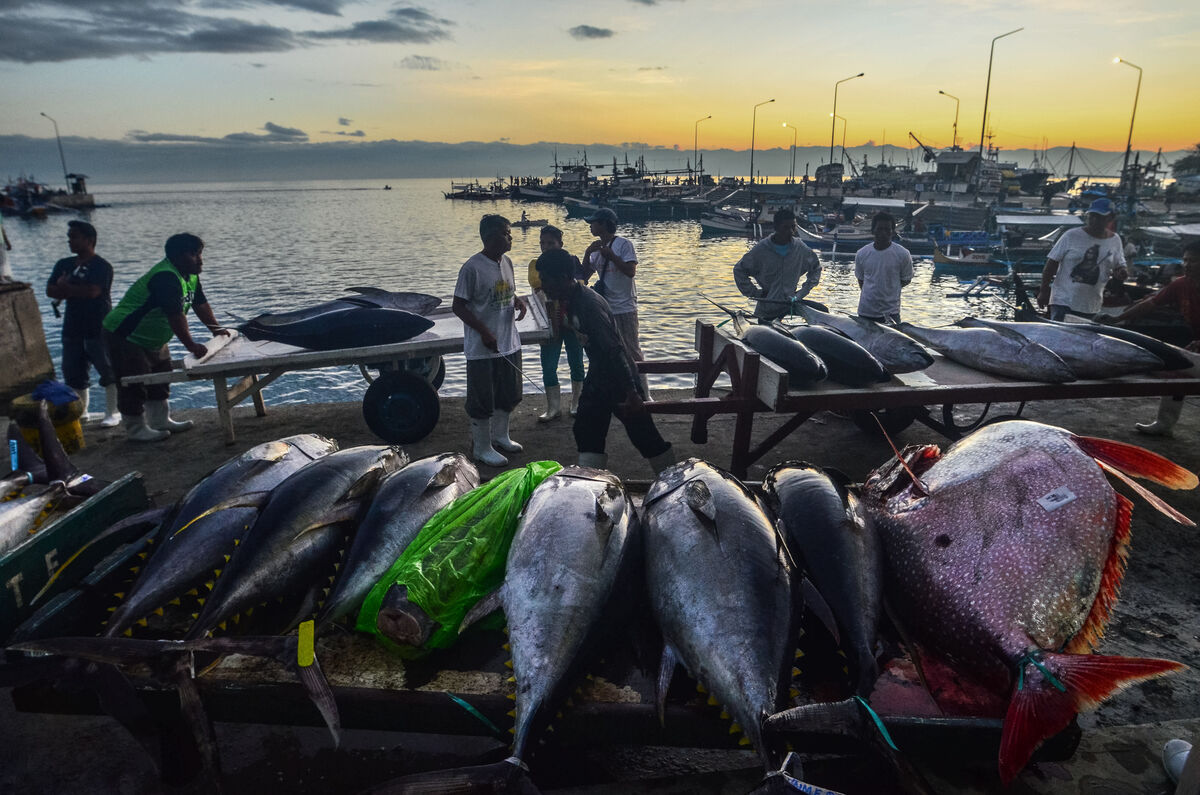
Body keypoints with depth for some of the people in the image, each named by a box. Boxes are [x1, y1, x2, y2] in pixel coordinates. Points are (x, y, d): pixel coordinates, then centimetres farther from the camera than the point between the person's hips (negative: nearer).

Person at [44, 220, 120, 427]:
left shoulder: (101, 266, -8)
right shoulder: (64, 264, 13)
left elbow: (92, 291, -20)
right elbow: (50, 290, 6)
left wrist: (65, 288, -6)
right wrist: (75, 291, -11)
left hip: (98, 328, -7)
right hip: (72, 327, 8)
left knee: (108, 370, -4)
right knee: (72, 373, 13)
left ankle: (113, 413, 4)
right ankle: (81, 412, 26)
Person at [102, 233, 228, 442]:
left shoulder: (191, 276, 4)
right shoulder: (165, 278, -29)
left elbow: (200, 303, 14)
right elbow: (175, 315, -36)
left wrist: (215, 329, 9)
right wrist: (191, 346, -38)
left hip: (152, 339, 11)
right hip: (124, 336, -11)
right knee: (134, 384, -5)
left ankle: (160, 420, 27)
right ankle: (136, 429, 5)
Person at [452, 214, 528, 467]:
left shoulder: (506, 262, 6)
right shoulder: (472, 268, -17)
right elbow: (458, 306, -15)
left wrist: (519, 301, -3)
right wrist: (485, 333, -22)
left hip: (509, 344, 8)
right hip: (482, 349, -8)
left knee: (509, 395, 19)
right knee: (482, 400, 3)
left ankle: (499, 436, 39)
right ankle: (481, 448, 19)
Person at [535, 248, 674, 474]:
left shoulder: (590, 305, -28)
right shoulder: (570, 301, 1)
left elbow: (614, 349, -31)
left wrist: (632, 393, -31)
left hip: (620, 377, -9)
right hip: (598, 375, 9)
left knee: (643, 434, 3)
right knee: (586, 430, 8)